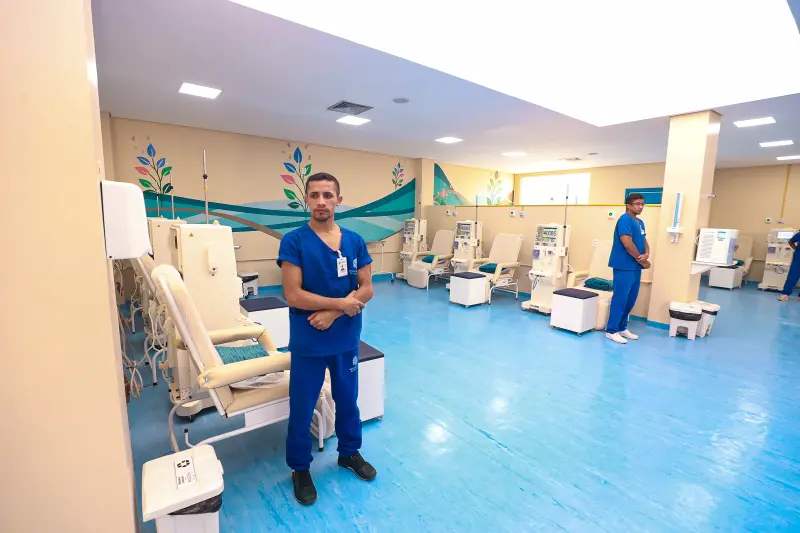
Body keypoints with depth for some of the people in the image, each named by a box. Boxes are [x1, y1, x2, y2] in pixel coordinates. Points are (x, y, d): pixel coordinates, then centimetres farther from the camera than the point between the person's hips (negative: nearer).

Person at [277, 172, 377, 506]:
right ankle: (300, 468, 38)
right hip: (308, 342, -3)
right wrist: (342, 303, -16)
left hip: (347, 339, 3)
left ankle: (350, 452, 45)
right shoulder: (294, 241, -12)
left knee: (347, 400, 21)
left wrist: (332, 313, -17)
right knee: (302, 408, 14)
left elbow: (366, 290, -3)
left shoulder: (354, 241, -2)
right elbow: (293, 295, -18)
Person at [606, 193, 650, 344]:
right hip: (624, 266, -9)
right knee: (620, 299, -6)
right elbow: (627, 243, -20)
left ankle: (622, 327, 25)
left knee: (631, 299, 14)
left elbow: (644, 241, 16)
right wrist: (642, 260, -10)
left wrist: (646, 255, -6)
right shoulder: (625, 220, -13)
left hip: (635, 267, 9)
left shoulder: (640, 222, 16)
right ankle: (611, 331, 2)